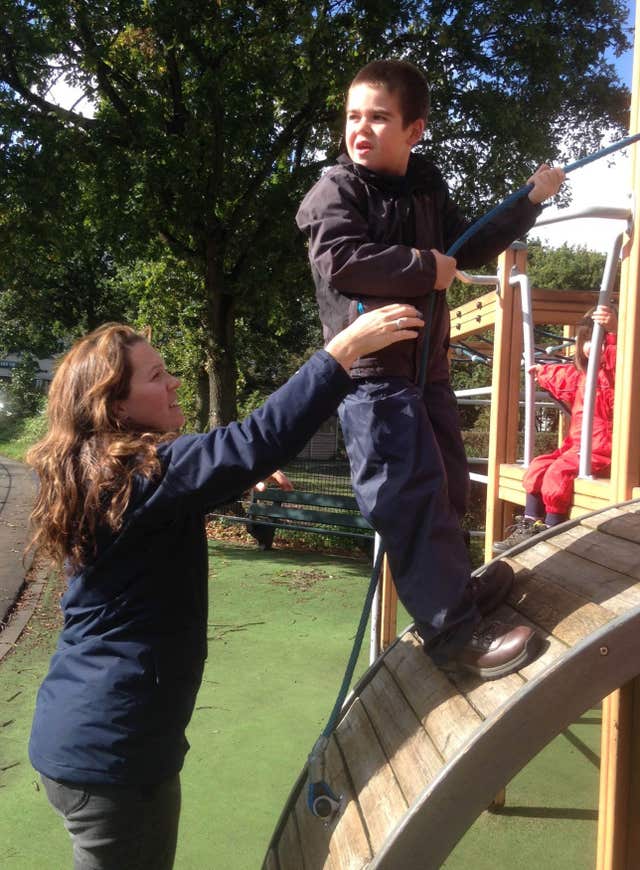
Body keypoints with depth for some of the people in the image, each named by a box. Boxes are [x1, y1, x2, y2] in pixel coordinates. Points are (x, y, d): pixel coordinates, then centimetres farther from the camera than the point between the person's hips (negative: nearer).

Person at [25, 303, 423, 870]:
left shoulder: (94, 472, 7)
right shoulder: (142, 470, -22)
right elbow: (259, 440, -35)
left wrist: (246, 479, 21)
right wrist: (345, 350, -31)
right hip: (114, 746, -9)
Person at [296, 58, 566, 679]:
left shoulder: (427, 191, 15)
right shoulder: (337, 190, -5)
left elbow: (470, 249, 27)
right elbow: (341, 261, -23)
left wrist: (530, 201, 23)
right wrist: (426, 267, -15)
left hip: (426, 365, 8)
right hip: (371, 371, -7)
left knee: (447, 486, 17)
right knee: (414, 495, -12)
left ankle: (454, 587, 37)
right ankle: (453, 632, -5)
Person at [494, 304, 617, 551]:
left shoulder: (614, 371, -10)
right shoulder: (581, 374, 17)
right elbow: (562, 376, 42)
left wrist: (614, 331, -53)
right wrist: (542, 372, 58)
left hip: (601, 447, -10)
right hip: (575, 443, 10)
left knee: (559, 472, -25)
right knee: (538, 467, 2)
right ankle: (529, 527, 0)